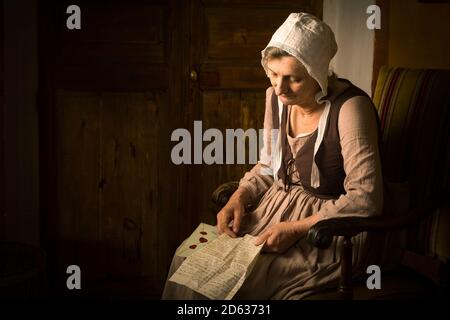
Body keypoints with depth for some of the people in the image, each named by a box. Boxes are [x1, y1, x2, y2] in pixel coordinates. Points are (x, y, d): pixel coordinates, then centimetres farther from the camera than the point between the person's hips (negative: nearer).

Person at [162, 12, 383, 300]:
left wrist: (296, 229, -23)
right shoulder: (277, 97, 0)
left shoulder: (349, 107, -21)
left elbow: (366, 200, -22)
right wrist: (239, 197, -4)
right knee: (189, 257, -9)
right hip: (277, 211, 7)